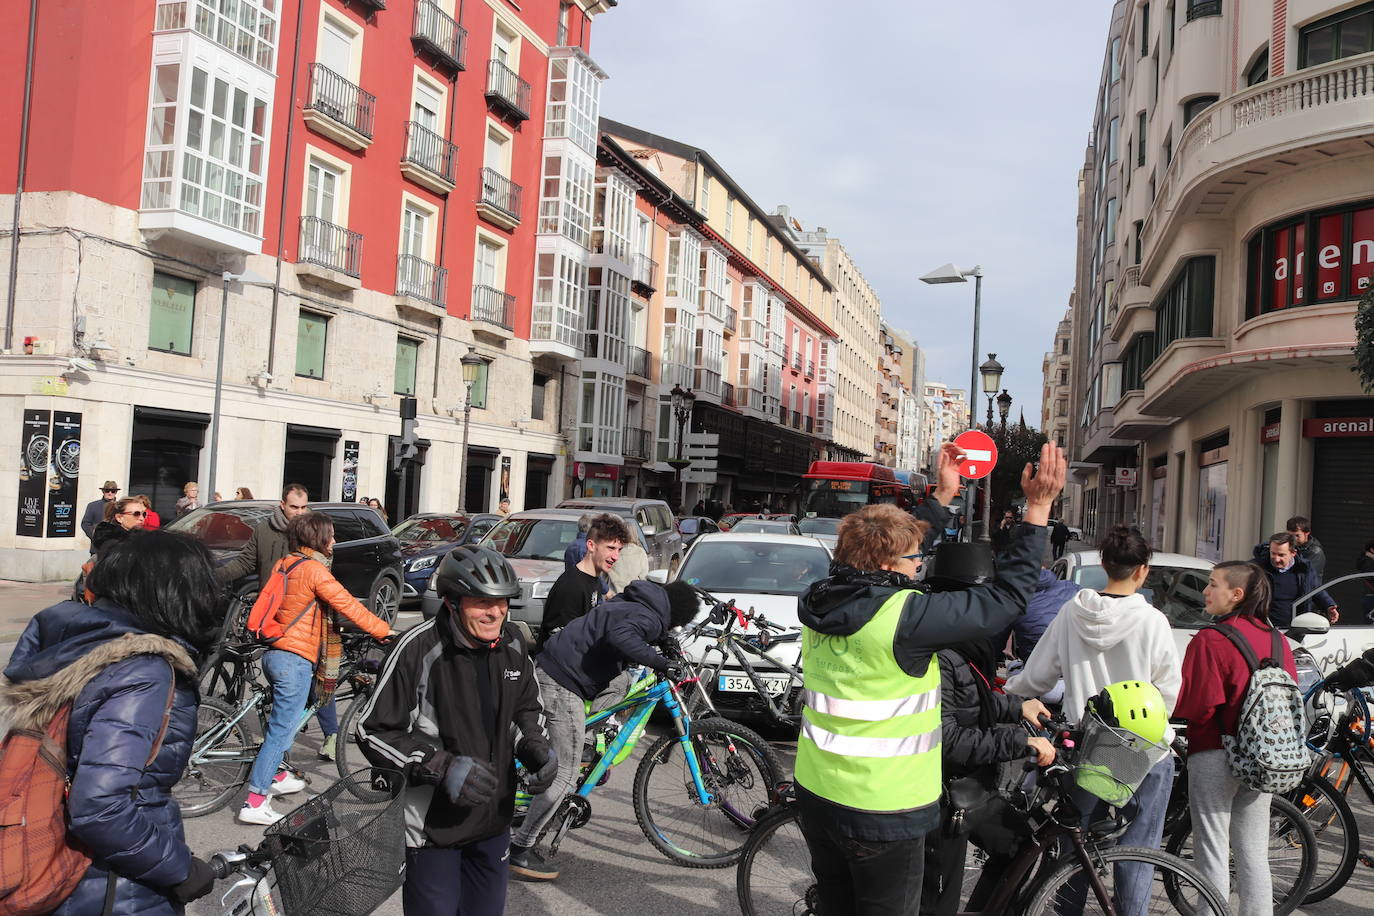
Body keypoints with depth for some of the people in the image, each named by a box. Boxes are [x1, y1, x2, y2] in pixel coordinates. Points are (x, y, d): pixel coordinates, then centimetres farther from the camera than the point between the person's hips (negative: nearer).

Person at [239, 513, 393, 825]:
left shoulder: (285, 564, 11)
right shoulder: (314, 569, -15)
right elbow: (347, 605, -14)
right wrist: (383, 630, -6)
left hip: (275, 654, 10)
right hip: (295, 658, -10)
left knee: (287, 720, 26)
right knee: (282, 730, -6)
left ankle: (277, 775, 39)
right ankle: (254, 802, -5)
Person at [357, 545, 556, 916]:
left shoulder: (512, 645, -2)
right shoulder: (418, 649, -21)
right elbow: (375, 733, -16)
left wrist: (535, 747, -7)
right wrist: (443, 766, -26)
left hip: (494, 820, 6)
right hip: (432, 825, -6)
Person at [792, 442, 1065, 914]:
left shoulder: (822, 600, -2)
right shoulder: (903, 615, -24)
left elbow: (895, 546, 15)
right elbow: (1006, 597, -18)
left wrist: (942, 495, 20)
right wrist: (1038, 507, -13)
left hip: (815, 793, 7)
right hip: (883, 812, -7)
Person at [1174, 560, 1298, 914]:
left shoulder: (1210, 640, -17)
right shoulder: (1277, 640, 3)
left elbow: (1191, 704, -18)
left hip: (1215, 756, -6)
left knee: (1213, 852, 2)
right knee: (1254, 854, 14)